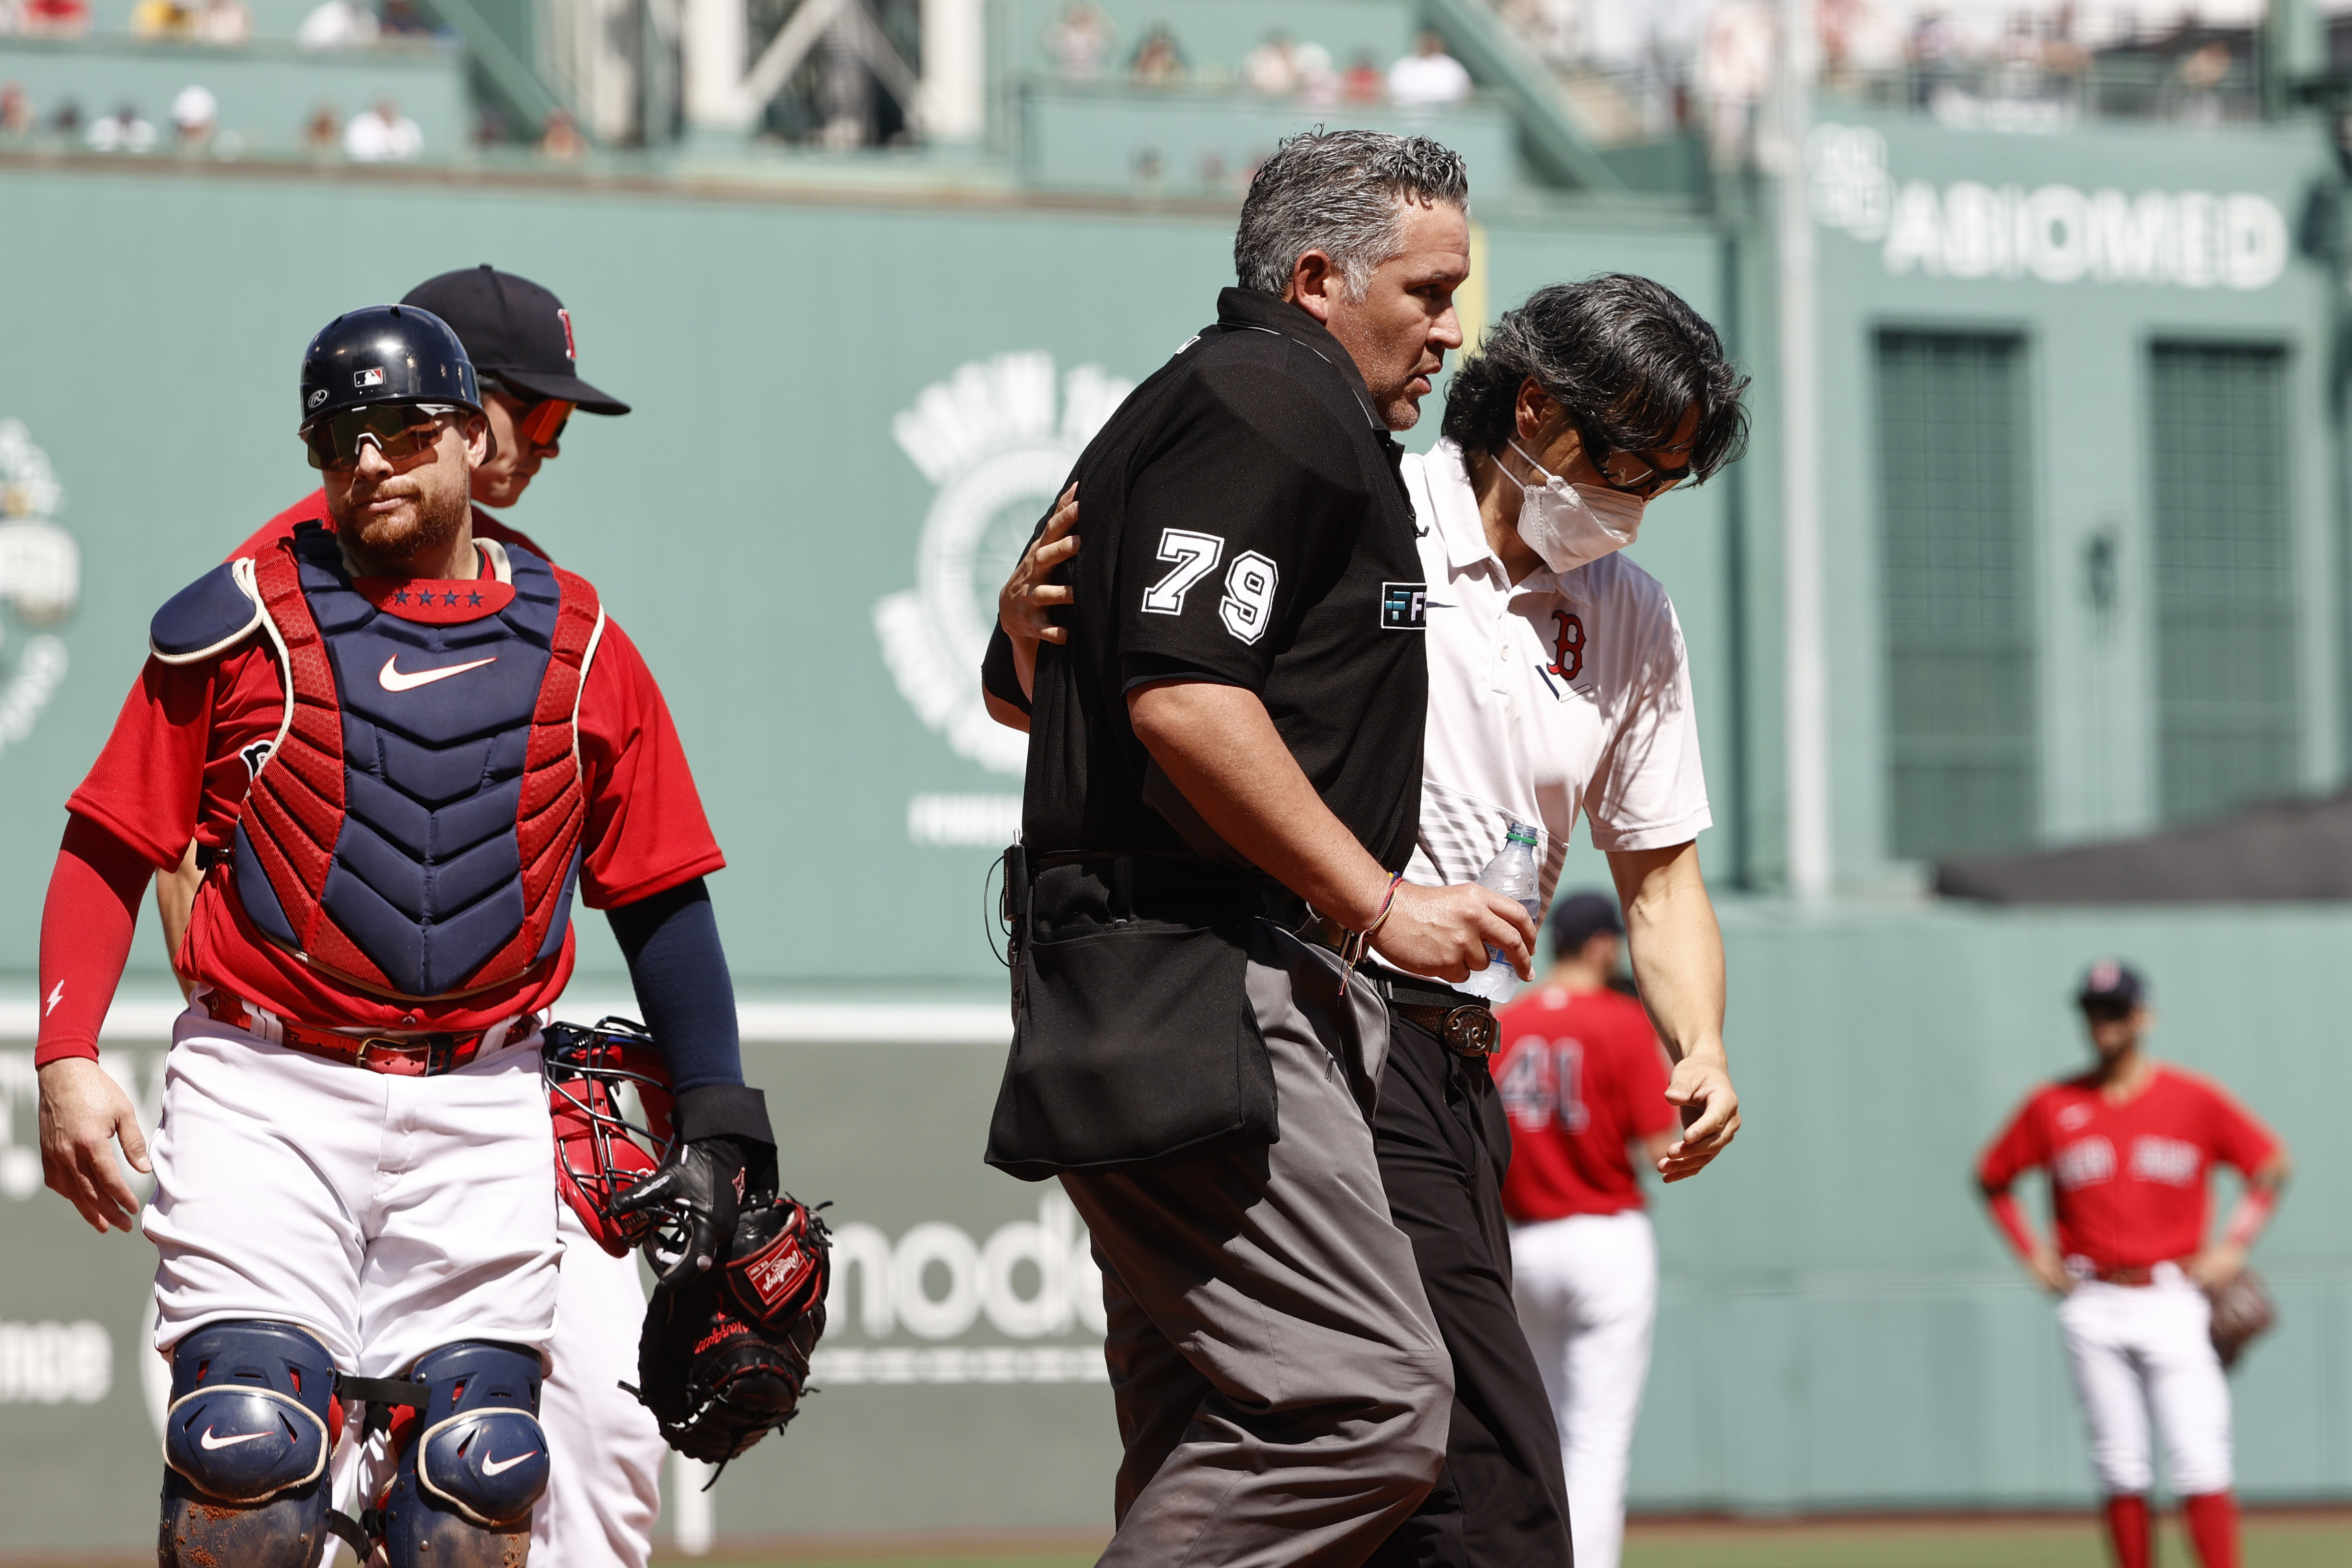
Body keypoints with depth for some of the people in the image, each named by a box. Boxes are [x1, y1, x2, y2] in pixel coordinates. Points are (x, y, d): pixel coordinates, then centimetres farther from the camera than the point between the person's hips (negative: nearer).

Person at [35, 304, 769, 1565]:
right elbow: (110, 848, 3)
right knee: (246, 1451, -15)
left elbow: (660, 894, 14)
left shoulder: (580, 647, 9)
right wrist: (67, 1059, -9)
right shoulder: (243, 621, 3)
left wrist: (714, 1117, 8)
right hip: (265, 1092, -2)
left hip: (479, 1117, 2)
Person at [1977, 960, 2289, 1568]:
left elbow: (2272, 1165, 8)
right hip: (2092, 1307, 2)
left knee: (2200, 1463, -9)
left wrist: (2234, 1247, -1)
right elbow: (1993, 1177, 17)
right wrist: (2032, 1254, 6)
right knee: (2120, 1467, 4)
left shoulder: (2197, 1100, 0)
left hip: (2174, 1299, -2)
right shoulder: (2052, 1106, 5)